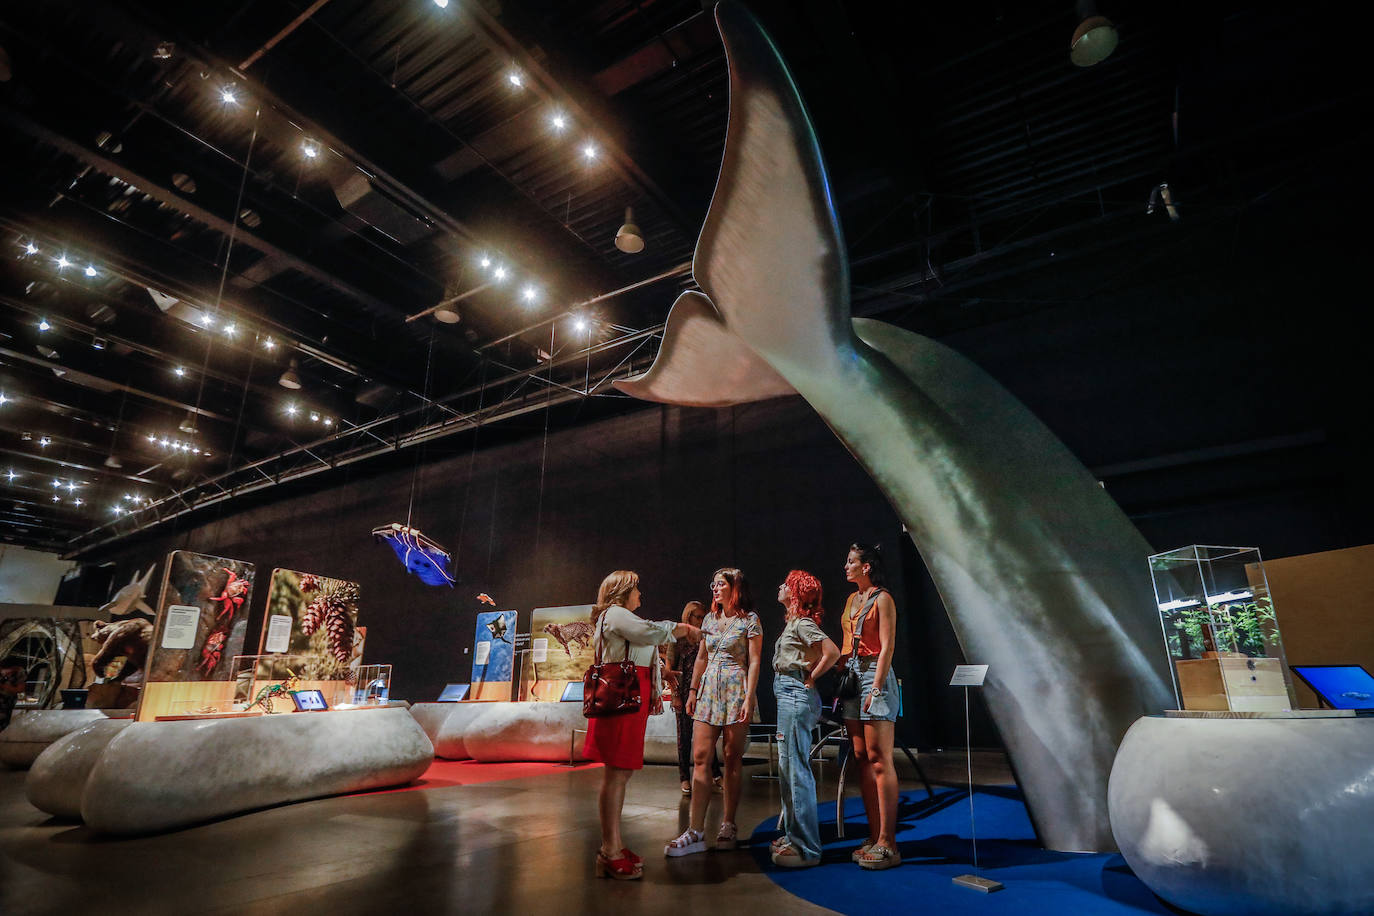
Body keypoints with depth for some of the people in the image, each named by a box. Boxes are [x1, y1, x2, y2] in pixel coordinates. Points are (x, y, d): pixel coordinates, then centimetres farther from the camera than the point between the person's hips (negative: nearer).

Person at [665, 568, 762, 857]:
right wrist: (693, 690, 14)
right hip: (709, 689, 5)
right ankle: (696, 832, 0)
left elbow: (754, 662, -6)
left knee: (732, 759, 2)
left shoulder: (749, 619, -2)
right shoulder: (710, 619, 14)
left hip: (736, 690, -5)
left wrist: (748, 698, -13)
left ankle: (728, 826, 15)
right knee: (700, 757, -2)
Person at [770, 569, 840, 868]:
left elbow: (832, 651, -25)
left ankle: (807, 848, 1)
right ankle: (793, 835, 27)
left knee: (797, 769, -6)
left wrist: (810, 678, -15)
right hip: (788, 695, 10)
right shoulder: (793, 622, 16)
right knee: (787, 766, 16)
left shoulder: (803, 623, -13)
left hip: (795, 695, -10)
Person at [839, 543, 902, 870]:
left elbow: (887, 647, -12)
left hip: (875, 676, -8)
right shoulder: (852, 599, 17)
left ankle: (887, 843, -1)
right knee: (862, 760, 8)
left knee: (879, 760, -7)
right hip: (852, 675, 8)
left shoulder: (882, 599, -7)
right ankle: (874, 837, 15)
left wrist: (876, 687, -17)